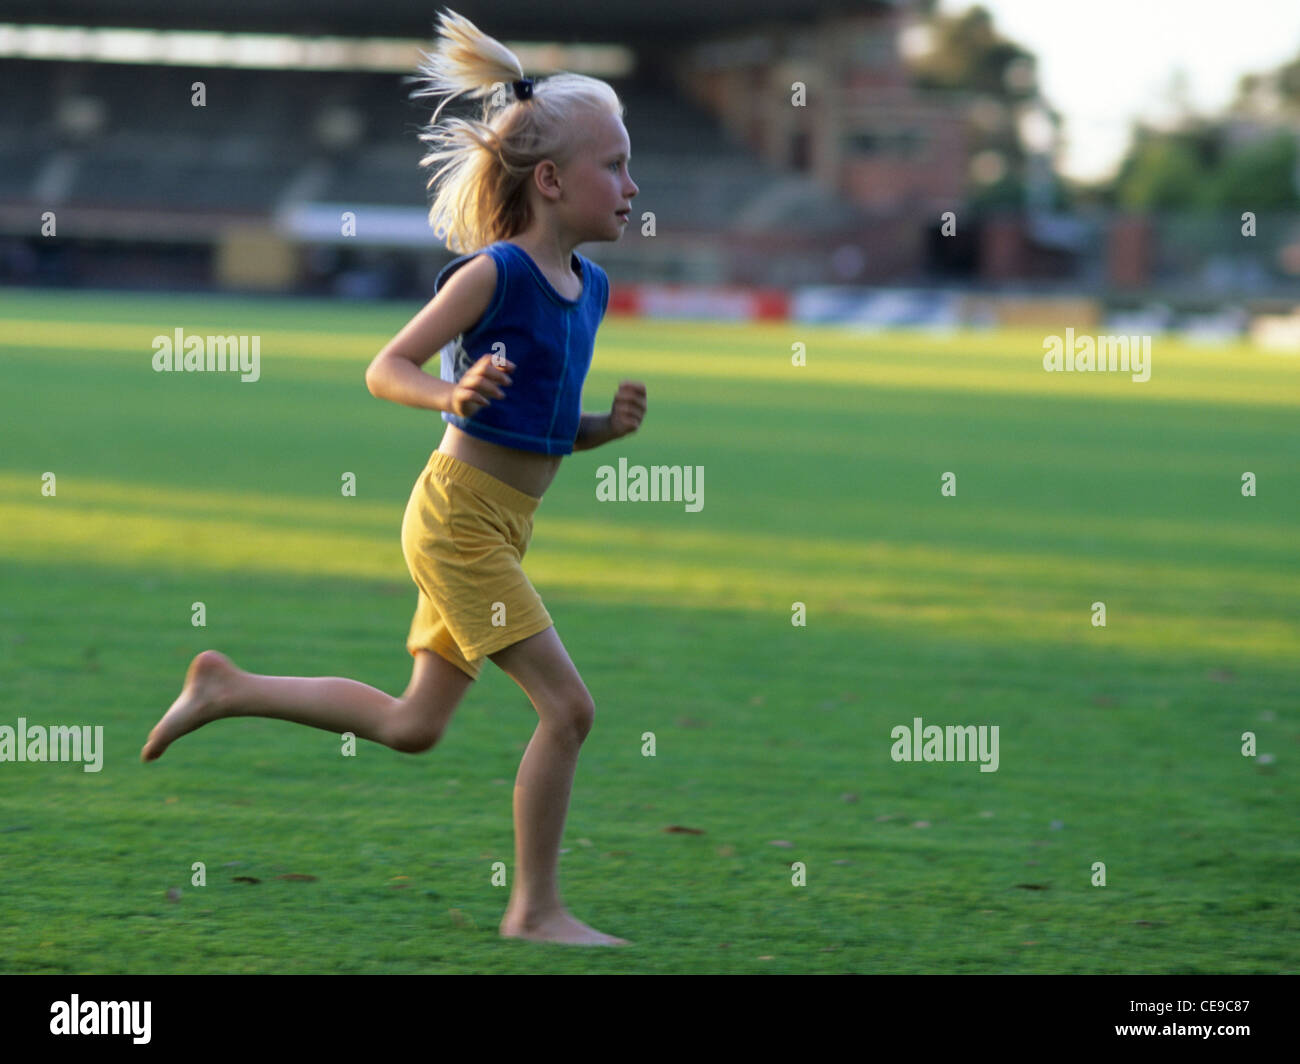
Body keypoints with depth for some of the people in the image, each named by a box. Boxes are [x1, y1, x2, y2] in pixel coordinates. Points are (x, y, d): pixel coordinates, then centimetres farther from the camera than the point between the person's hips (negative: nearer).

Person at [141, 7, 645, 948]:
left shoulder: (589, 287, 10)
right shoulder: (495, 271, -15)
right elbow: (386, 369, -12)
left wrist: (609, 427, 0)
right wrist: (452, 394, -31)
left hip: (495, 529, 9)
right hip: (459, 516, -9)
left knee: (414, 726, 16)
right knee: (568, 706, -10)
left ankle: (227, 689, 27)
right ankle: (536, 908, 1)